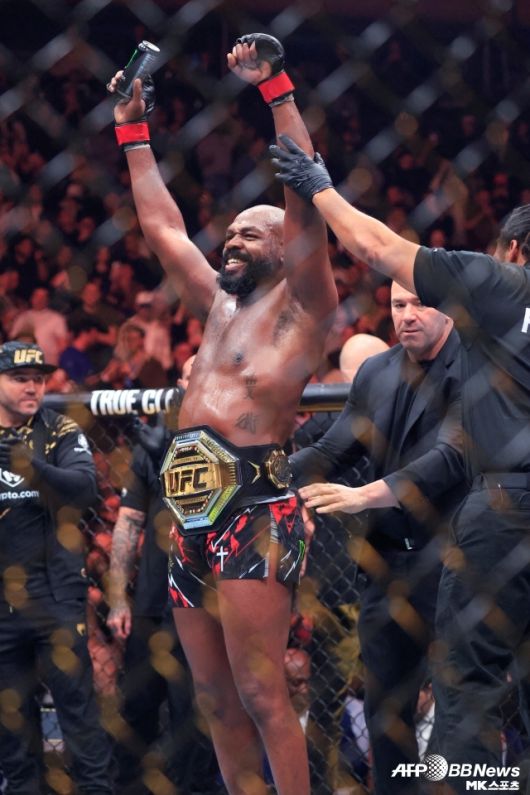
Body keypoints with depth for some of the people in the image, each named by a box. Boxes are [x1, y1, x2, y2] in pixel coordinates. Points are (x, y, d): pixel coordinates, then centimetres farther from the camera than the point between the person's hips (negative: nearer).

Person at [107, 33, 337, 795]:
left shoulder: (299, 303, 4)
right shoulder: (220, 307, 24)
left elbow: (305, 197, -7)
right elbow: (163, 228, 31)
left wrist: (274, 87, -9)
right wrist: (133, 130, 32)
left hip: (254, 508, -8)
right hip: (190, 513, 8)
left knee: (261, 696, -13)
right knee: (218, 702, 7)